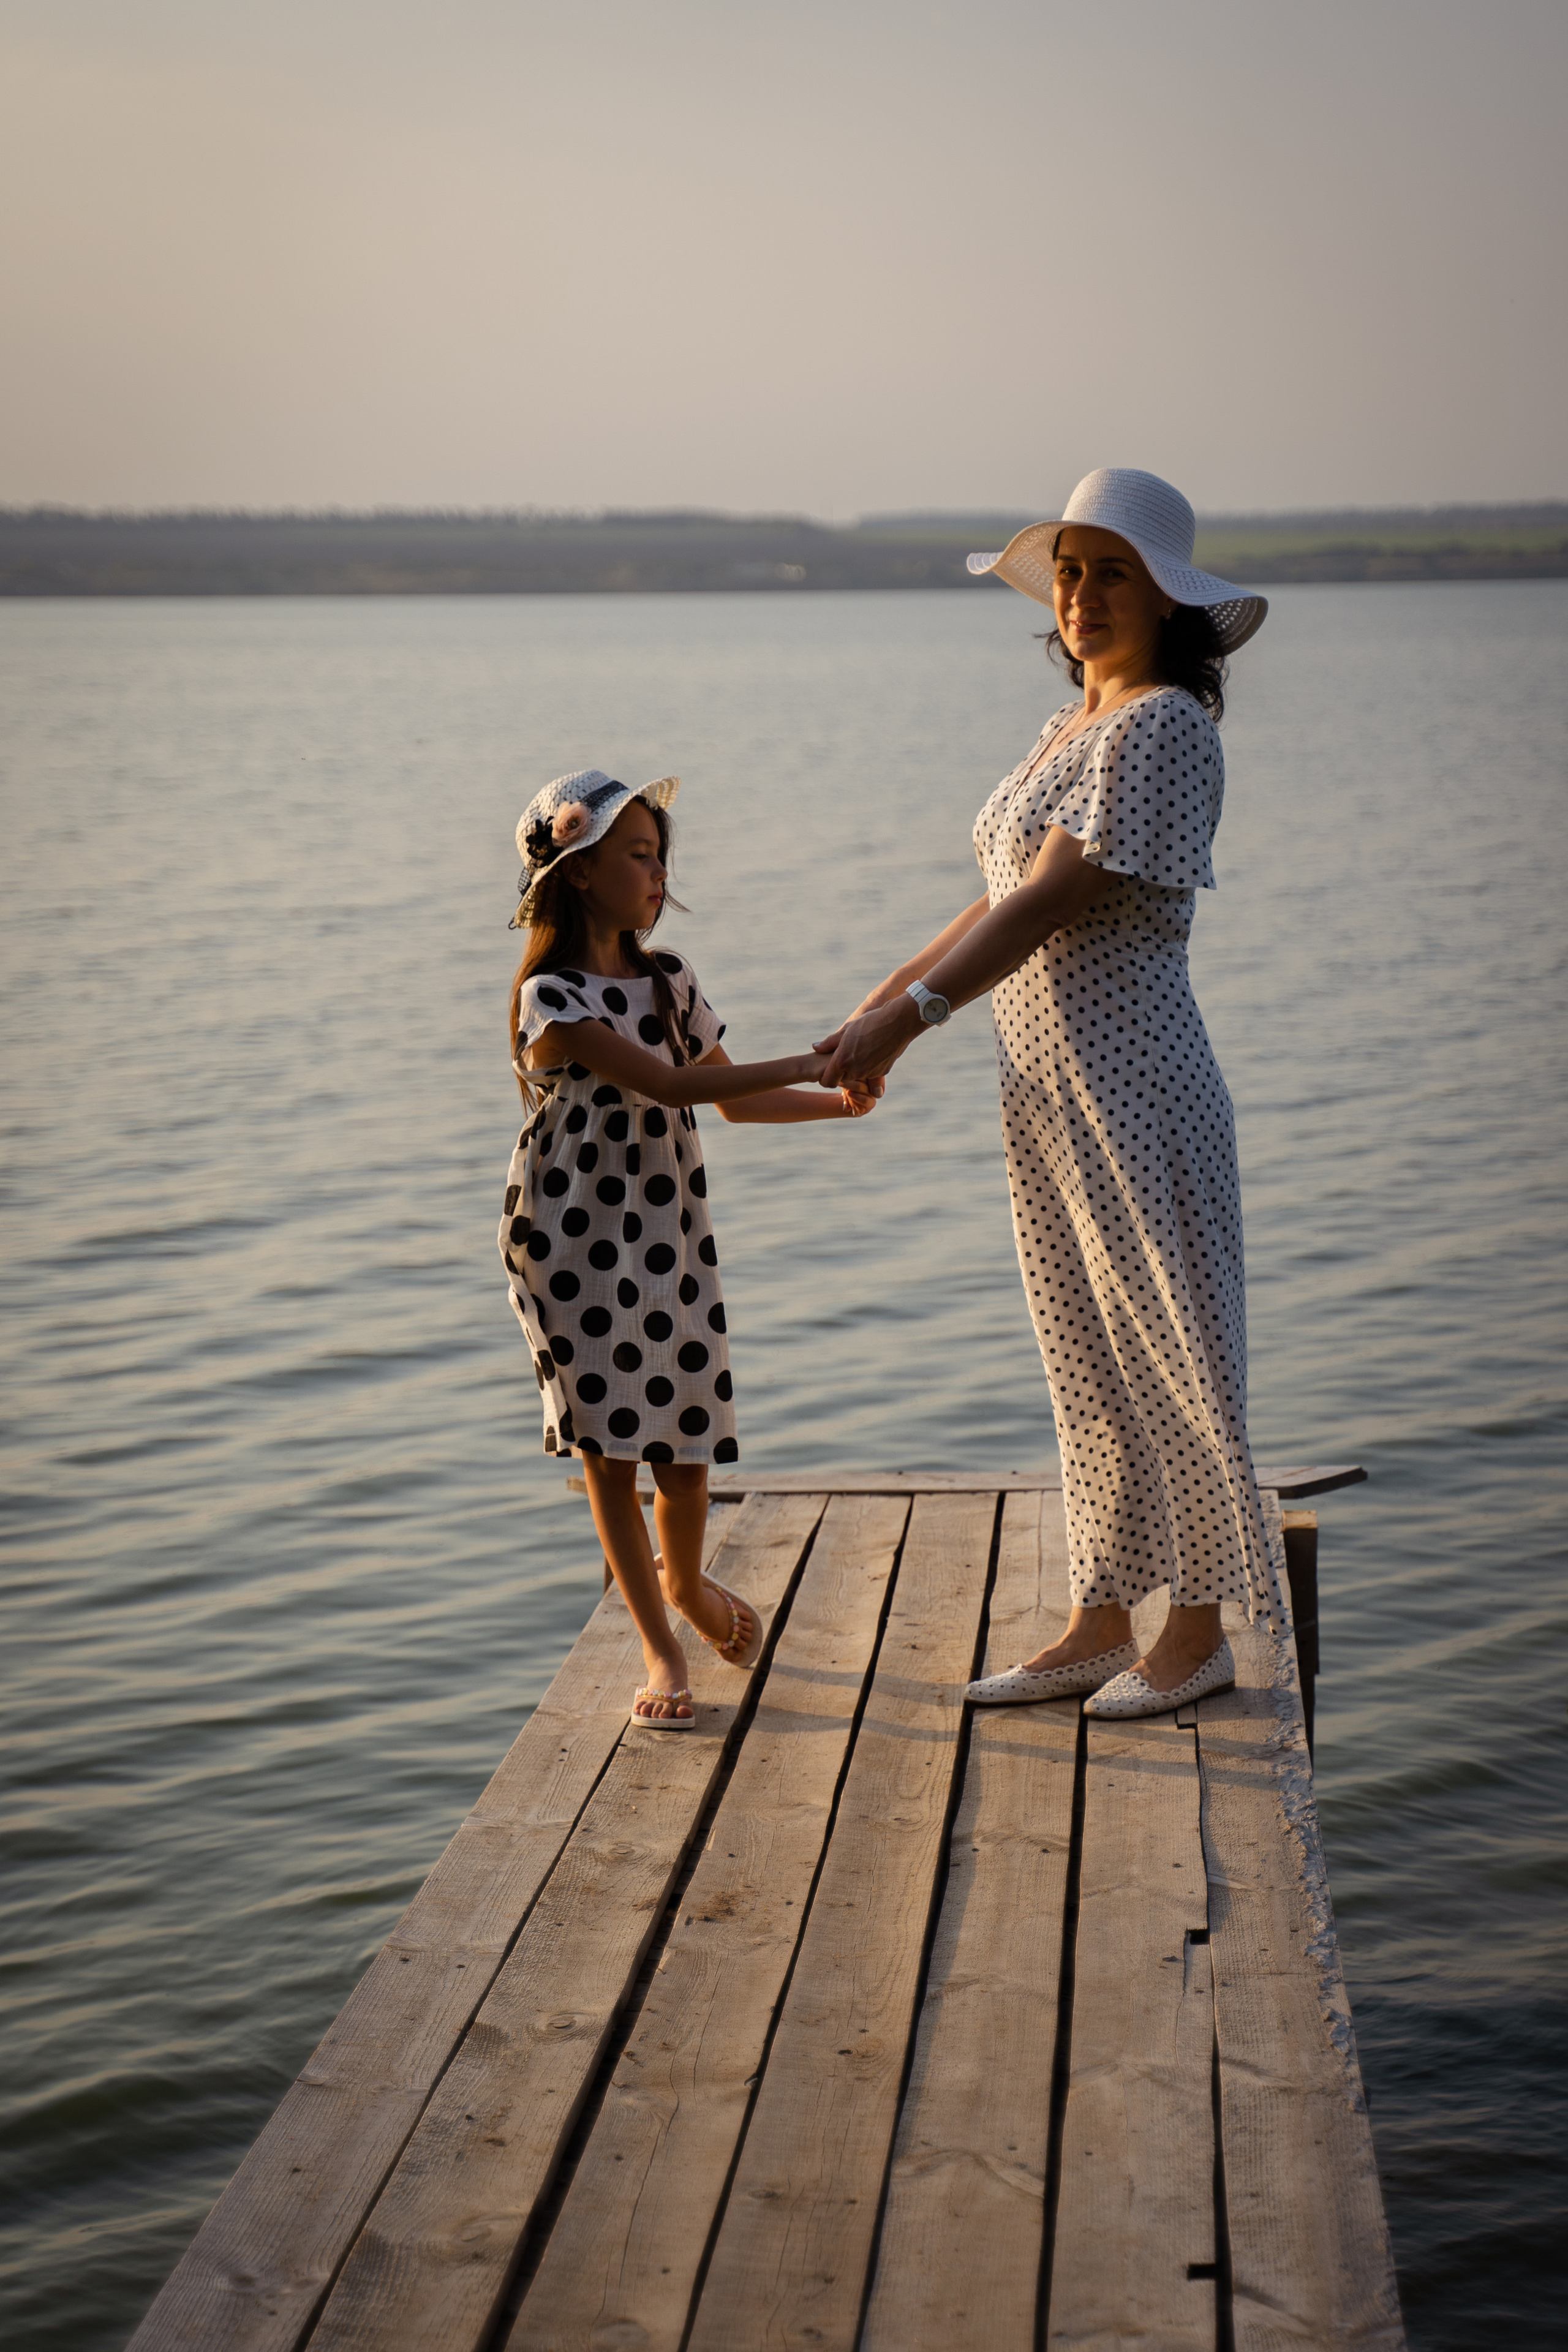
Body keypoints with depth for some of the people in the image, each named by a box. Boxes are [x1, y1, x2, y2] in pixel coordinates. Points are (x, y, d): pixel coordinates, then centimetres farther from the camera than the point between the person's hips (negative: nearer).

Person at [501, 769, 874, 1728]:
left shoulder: (670, 983, 7)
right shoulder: (553, 999, -14)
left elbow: (734, 1096, 18)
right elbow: (667, 1085, -24)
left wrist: (836, 1103, 3)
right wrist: (810, 1062, -26)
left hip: (668, 1238, 5)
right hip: (573, 1244, -5)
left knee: (685, 1450, 5)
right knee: (610, 1452, 0)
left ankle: (684, 1581, 36)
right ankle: (663, 1652, 13)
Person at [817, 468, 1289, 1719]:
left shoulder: (1165, 725, -14)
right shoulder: (1072, 728, 14)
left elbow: (1055, 899, -21)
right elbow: (1003, 905, 18)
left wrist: (912, 1014, -24)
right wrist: (878, 1009, 14)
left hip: (1132, 1087, -9)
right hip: (1048, 1090, 9)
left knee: (1165, 1355, 2)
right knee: (1090, 1360, 14)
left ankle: (1201, 1634, 15)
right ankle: (1101, 1626, 23)